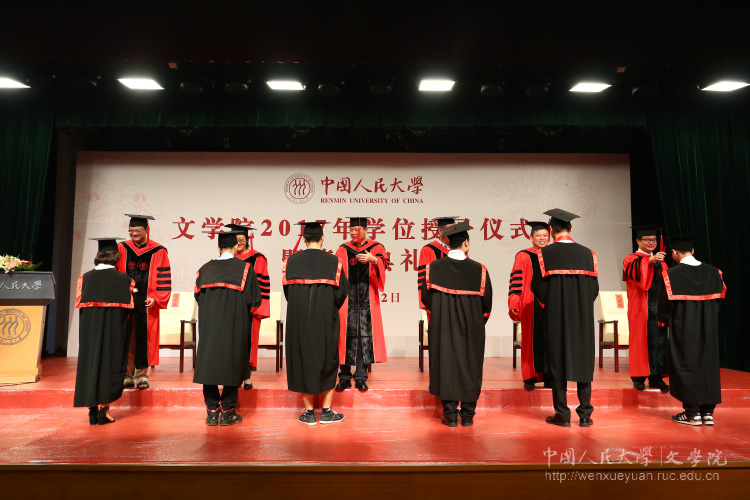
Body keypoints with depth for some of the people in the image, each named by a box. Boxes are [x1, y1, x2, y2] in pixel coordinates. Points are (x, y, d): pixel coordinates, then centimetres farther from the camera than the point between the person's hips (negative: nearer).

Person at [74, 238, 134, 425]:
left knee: (91, 363, 10)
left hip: (89, 331, 2)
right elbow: (127, 310, -3)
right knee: (110, 365, 6)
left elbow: (80, 306, 5)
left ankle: (93, 411, 13)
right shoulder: (123, 280, -7)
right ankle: (103, 409, 6)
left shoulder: (85, 278, -1)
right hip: (114, 332, -2)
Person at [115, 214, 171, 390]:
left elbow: (164, 279, 0)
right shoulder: (121, 249, 8)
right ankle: (127, 375, 13)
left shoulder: (158, 252, 2)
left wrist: (155, 298, -11)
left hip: (146, 304, -1)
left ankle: (141, 375, 12)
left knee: (144, 339, 2)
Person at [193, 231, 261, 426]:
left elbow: (198, 295, 9)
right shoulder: (245, 268, -5)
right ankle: (227, 412, 10)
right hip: (235, 326, -3)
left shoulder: (205, 269, 4)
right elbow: (254, 300, -7)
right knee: (232, 364, 5)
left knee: (209, 363, 10)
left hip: (208, 325, 3)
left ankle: (212, 412, 14)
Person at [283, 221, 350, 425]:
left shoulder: (291, 261, -2)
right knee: (327, 362, 12)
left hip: (298, 321, 1)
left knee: (302, 361, 10)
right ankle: (326, 411, 14)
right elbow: (342, 291, -3)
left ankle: (309, 412, 15)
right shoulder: (333, 261, -7)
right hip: (326, 321, -1)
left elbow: (287, 290, 5)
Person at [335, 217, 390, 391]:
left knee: (365, 335, -2)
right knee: (347, 335, 0)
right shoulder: (343, 250, 12)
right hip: (348, 299, 1)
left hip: (367, 299, -1)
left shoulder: (376, 247, 7)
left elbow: (384, 262, -13)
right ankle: (345, 377, 10)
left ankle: (360, 377, 7)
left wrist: (372, 259, -34)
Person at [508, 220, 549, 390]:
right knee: (531, 339, 0)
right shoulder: (523, 256, 0)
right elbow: (516, 280, -4)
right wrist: (514, 302, -12)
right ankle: (529, 377, 7)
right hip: (531, 304, -4)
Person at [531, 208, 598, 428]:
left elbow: (537, 286, -10)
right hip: (583, 318, 3)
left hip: (555, 318, -3)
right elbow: (594, 287, 3)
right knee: (583, 361, 12)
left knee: (557, 361, 5)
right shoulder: (587, 253, 0)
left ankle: (562, 414, 9)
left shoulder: (545, 254, -10)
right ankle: (585, 413, 15)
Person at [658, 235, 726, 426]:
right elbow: (718, 299, 6)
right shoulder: (713, 272, 0)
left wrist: (664, 320, 9)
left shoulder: (671, 274, -15)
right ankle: (708, 412, 18)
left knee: (686, 366, 6)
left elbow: (665, 304, -9)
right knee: (708, 365, 13)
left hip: (683, 330, -4)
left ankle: (692, 412, 10)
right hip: (708, 329, 4)